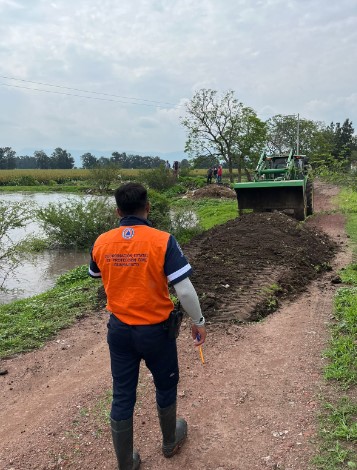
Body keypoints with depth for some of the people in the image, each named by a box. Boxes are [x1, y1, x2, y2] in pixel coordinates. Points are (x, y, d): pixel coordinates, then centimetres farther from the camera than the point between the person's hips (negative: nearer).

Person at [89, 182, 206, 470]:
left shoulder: (101, 243, -7)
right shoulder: (162, 241, -20)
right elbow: (185, 290, -21)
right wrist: (198, 322, -5)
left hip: (119, 329, 3)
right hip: (155, 330, -2)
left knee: (122, 396, 16)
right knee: (166, 386, 23)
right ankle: (170, 442, 47)